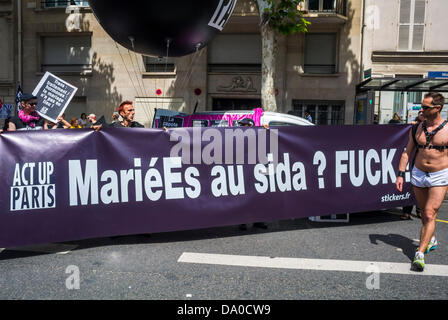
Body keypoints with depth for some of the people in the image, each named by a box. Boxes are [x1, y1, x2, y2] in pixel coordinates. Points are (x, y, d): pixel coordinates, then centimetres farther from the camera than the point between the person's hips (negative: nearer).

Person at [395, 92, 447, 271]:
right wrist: (400, 174, 1)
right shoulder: (417, 128, 3)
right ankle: (431, 240, 41)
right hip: (418, 175, 4)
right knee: (424, 213, 17)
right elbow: (407, 152, 7)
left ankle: (420, 254, -8)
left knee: (430, 214, -10)